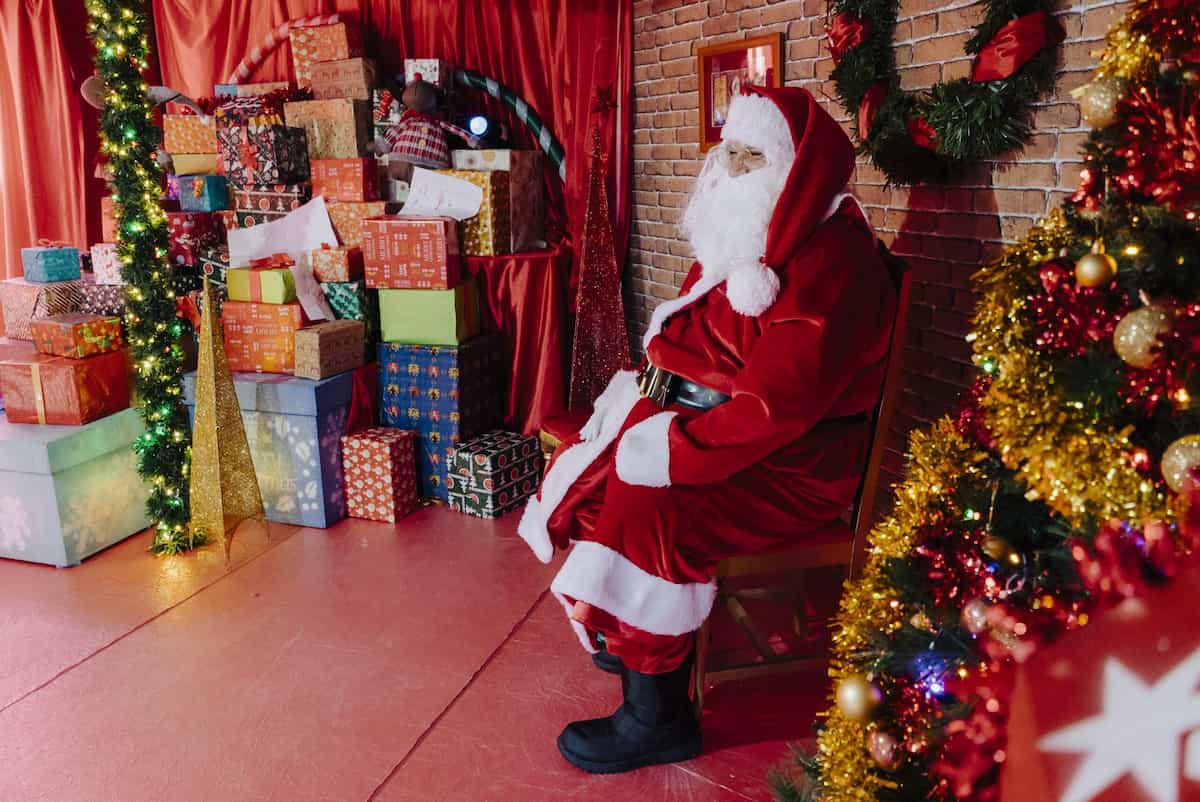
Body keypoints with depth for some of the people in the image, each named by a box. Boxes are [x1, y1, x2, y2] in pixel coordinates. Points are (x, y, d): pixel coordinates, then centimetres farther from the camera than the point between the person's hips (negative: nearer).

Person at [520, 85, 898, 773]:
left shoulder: (829, 265, -21)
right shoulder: (744, 244, 10)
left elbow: (776, 404, -28)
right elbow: (683, 339, 19)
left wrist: (671, 451, -26)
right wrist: (652, 377, 0)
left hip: (789, 465, -10)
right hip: (705, 422, 10)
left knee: (644, 507, -26)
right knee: (590, 467, 5)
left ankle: (658, 719, -9)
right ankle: (627, 636, 20)